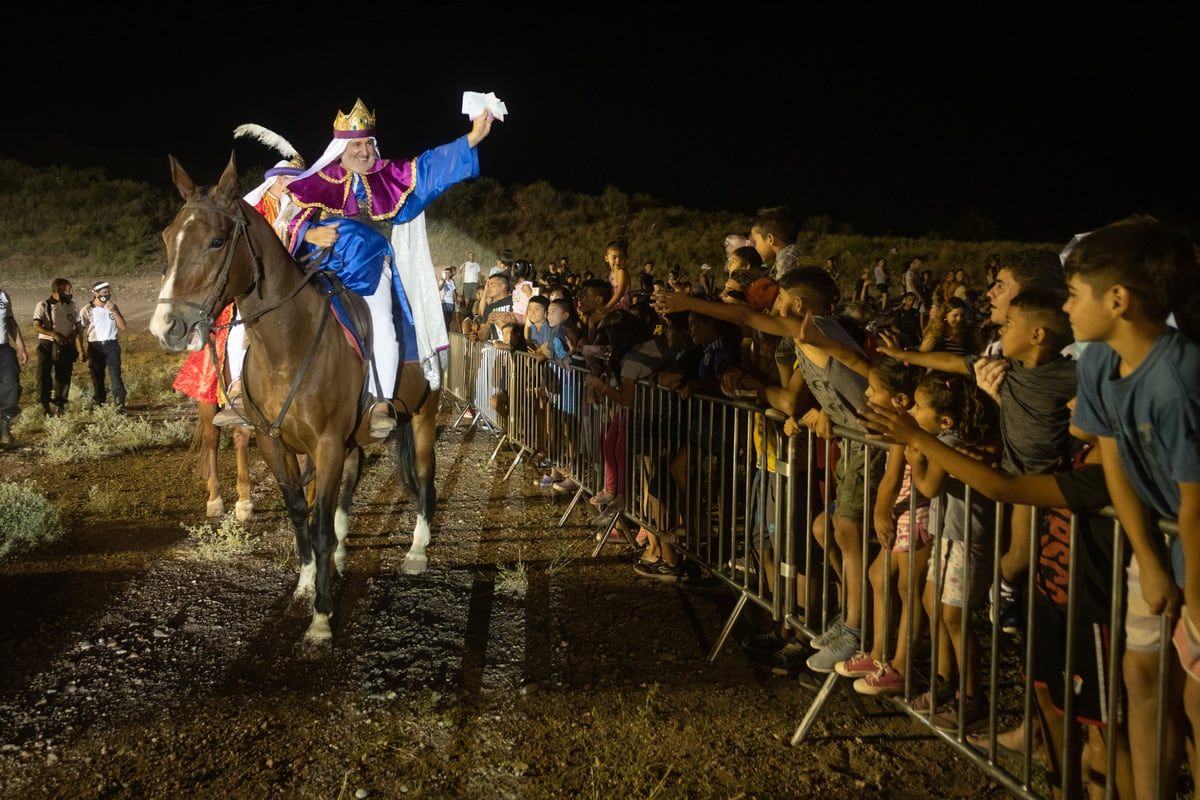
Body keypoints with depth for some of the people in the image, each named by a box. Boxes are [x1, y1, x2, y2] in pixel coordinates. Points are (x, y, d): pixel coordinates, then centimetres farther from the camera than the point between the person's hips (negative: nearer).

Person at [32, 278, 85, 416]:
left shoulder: (71, 306, 5)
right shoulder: (43, 306, -6)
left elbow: (78, 327, 8)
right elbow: (36, 326, -12)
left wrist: (81, 348, 1)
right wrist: (54, 334, -25)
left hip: (66, 347, 3)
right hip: (47, 345, -3)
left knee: (64, 376, 8)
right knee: (44, 375, -2)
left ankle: (61, 405, 20)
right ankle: (45, 406, 8)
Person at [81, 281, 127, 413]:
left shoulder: (113, 307, 8)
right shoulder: (88, 310, 0)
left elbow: (122, 327, 2)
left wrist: (114, 311, -9)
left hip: (111, 345, 1)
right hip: (95, 346, 0)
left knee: (115, 374, -11)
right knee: (97, 377, 6)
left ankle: (120, 403, -17)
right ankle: (98, 403, 17)